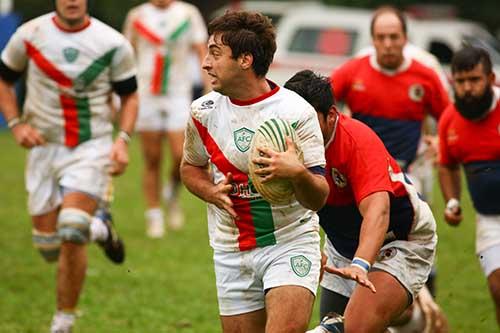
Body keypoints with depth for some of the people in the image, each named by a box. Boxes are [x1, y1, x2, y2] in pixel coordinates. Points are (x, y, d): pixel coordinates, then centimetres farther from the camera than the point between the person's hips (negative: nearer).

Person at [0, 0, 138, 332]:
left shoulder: (113, 44, -6)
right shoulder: (29, 35, -3)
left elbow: (130, 96, 6)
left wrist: (123, 140, -8)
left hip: (91, 147, -3)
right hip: (44, 147, 3)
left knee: (71, 234, -21)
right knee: (48, 247, 3)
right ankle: (97, 230, 38)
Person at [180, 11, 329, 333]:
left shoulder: (297, 111, -12)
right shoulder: (203, 112, -1)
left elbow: (319, 199, -13)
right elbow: (191, 167, 18)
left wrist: (298, 173, -35)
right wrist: (213, 193, -4)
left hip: (291, 243, -4)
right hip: (231, 252, 4)